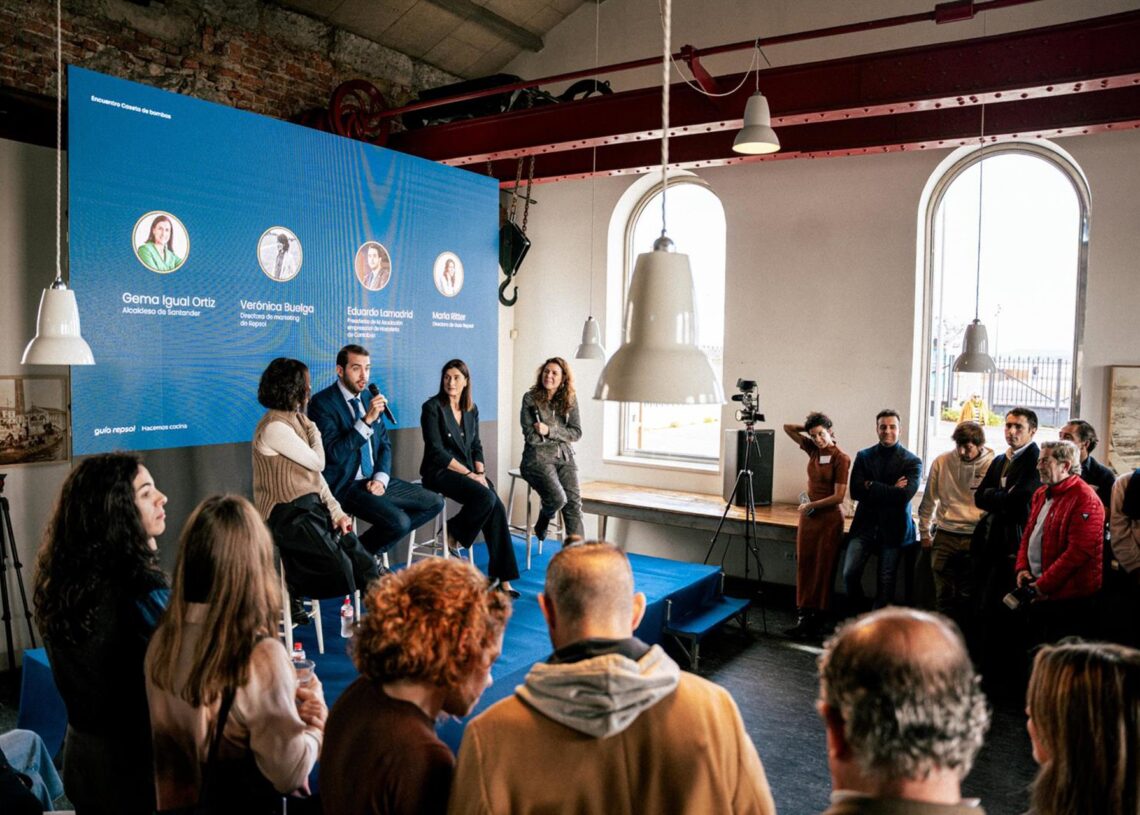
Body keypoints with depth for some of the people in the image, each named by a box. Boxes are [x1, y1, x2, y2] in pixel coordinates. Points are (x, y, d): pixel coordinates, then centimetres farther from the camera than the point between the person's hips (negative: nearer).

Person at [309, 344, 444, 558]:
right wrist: (367, 420, -27)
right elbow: (335, 453, -21)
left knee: (434, 503, 3)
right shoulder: (322, 403, -12)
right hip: (345, 486, -8)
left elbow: (385, 445, 15)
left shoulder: (369, 399, 10)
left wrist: (380, 479, -3)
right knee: (399, 522, -26)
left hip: (374, 480, 8)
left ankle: (370, 549, 10)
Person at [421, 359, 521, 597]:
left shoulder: (471, 410, 12)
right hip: (440, 472, -5)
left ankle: (501, 578, -15)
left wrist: (480, 473, -4)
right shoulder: (432, 407, -7)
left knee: (497, 508, -19)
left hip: (468, 471, 6)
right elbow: (437, 452, -13)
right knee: (485, 497, -30)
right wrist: (469, 474, -16)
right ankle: (454, 532, -2)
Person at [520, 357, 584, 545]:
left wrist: (549, 431, -12)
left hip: (564, 456, 3)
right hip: (538, 457, -3)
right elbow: (531, 436, -5)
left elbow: (576, 433, 1)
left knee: (574, 500, -17)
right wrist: (560, 433, -4)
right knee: (558, 498, -22)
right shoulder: (530, 398, 0)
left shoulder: (570, 399, 8)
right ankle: (542, 523, 11)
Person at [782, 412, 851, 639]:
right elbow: (788, 428, 9)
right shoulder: (813, 450, 4)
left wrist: (811, 505, -9)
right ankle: (803, 616, 11)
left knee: (823, 569, 3)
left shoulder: (841, 458, -14)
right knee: (804, 566, 6)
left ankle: (815, 621, 9)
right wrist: (809, 428, 1)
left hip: (829, 518, -6)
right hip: (808, 516, 6)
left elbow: (838, 496, -16)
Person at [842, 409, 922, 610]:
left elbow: (904, 495, -15)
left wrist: (871, 486, -10)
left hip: (893, 528, -2)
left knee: (886, 582, 3)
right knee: (849, 573, -7)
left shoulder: (912, 461, 0)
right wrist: (890, 490, -11)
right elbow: (855, 491, -5)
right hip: (865, 524, 2)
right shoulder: (863, 456, 7)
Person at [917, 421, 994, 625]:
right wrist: (924, 533, 12)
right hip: (945, 537, 2)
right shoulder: (942, 462, 1)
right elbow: (928, 501, 11)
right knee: (944, 594, 5)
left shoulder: (992, 465, -4)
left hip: (976, 539, -2)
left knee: (968, 596, 4)